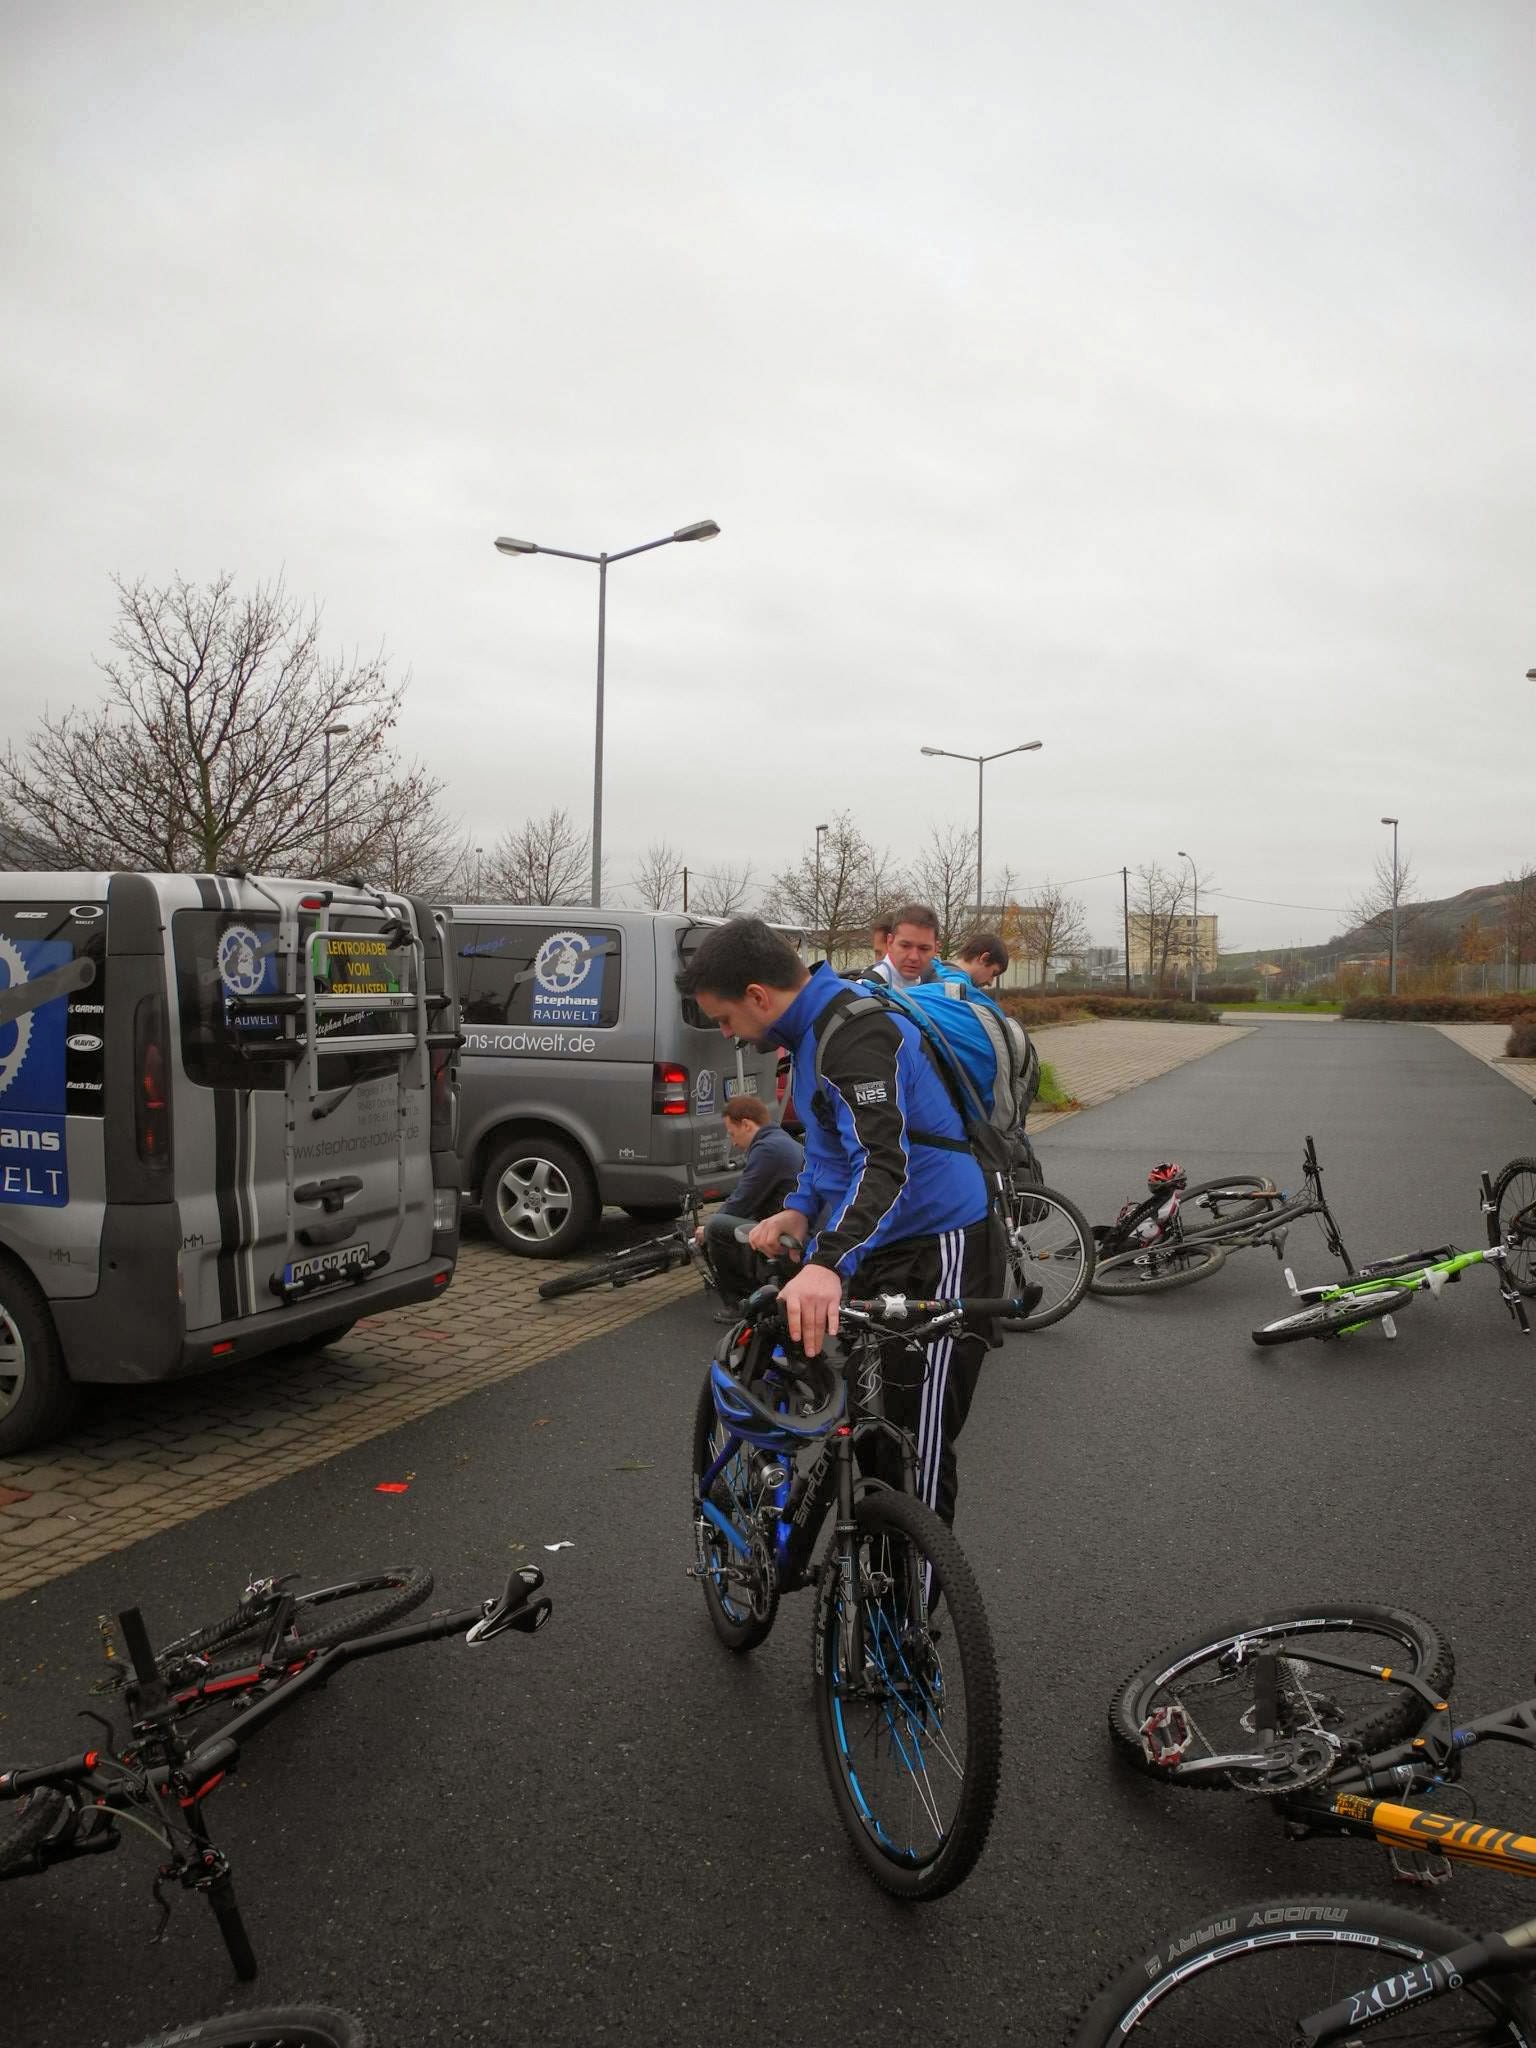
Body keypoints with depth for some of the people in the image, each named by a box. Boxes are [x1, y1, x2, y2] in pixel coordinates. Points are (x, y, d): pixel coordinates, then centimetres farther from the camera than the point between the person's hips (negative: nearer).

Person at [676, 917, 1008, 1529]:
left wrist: (828, 1263, -52)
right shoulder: (816, 1028, 8)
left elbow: (883, 1160, -38)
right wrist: (801, 1208, 1)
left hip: (940, 1253, -10)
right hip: (885, 1248, 10)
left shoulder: (857, 1035, -24)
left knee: (918, 1453, -7)